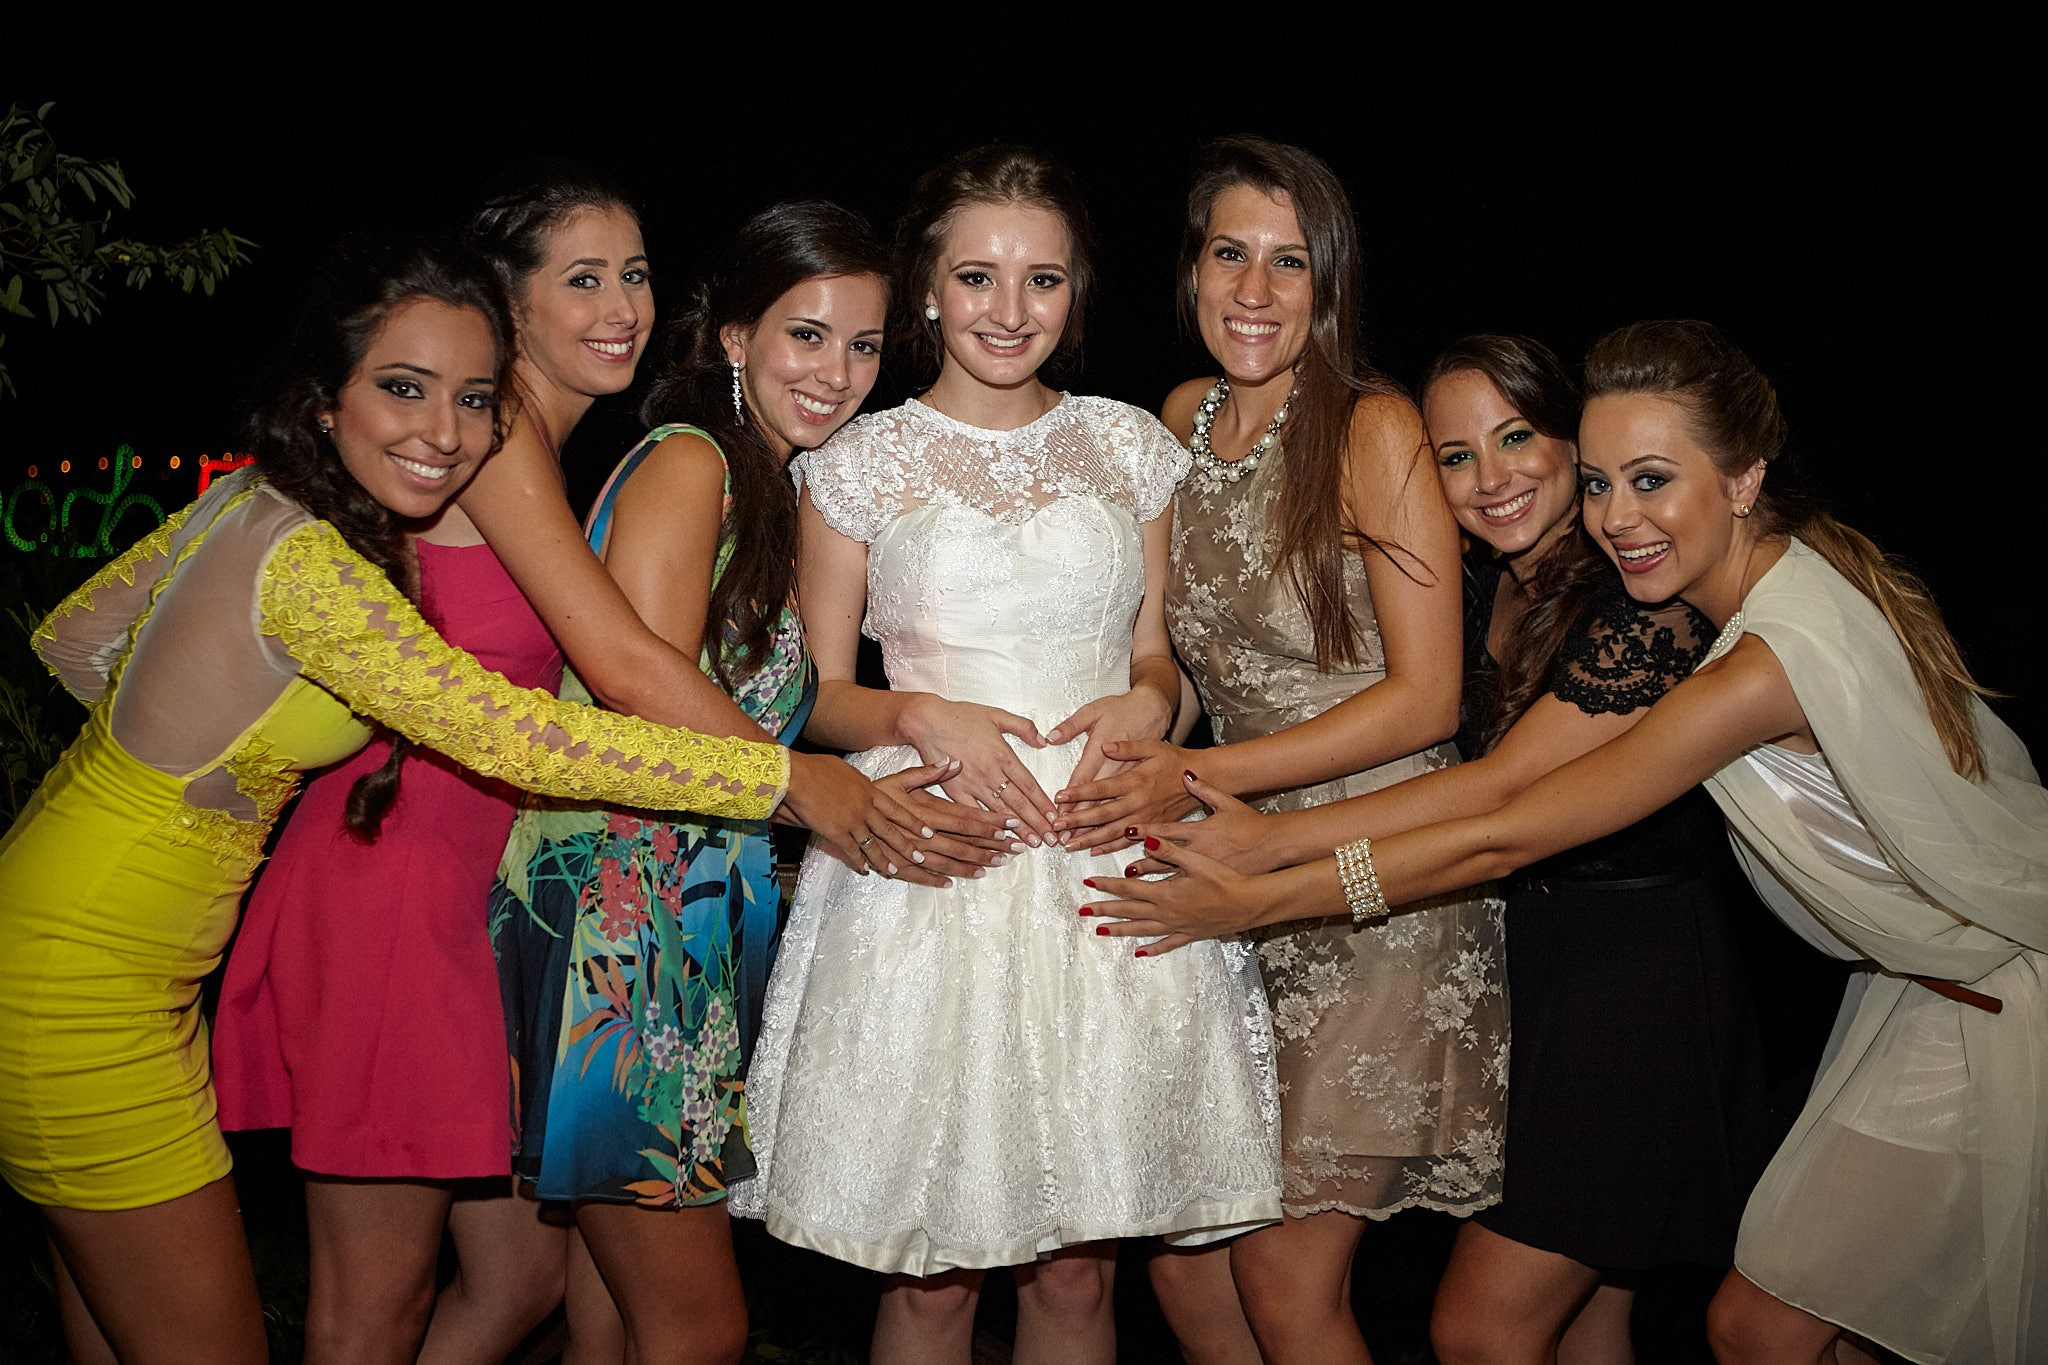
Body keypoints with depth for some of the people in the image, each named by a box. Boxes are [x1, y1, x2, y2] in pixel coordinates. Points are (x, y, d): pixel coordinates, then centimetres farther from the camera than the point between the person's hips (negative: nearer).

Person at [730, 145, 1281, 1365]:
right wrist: (923, 718, -13)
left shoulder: (1130, 446, 11)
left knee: (1080, 1266, 6)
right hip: (929, 872, -2)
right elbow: (818, 696, 7)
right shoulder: (859, 465, 4)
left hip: (1107, 861, 2)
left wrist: (1148, 701, -5)